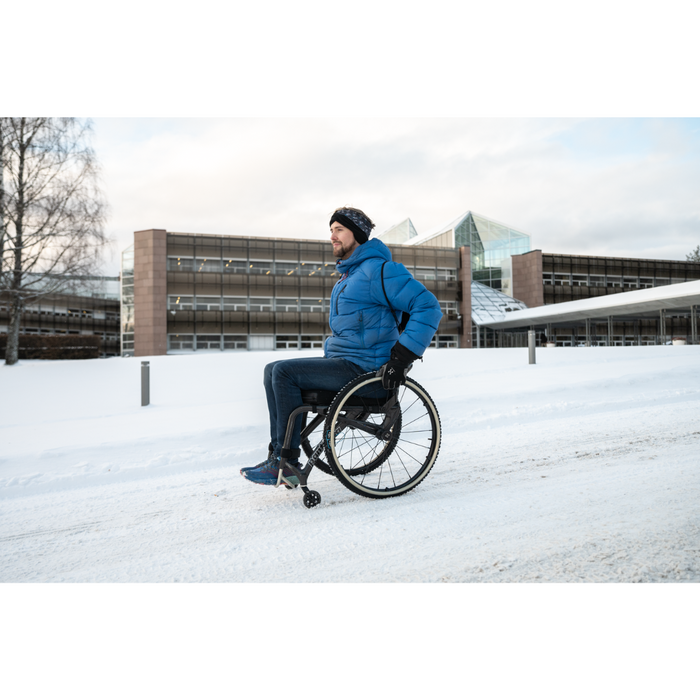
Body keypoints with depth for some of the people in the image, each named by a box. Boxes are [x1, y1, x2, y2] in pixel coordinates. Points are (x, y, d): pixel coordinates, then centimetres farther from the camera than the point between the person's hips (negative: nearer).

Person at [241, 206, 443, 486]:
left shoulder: (378, 269, -12)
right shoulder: (347, 275, 21)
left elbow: (428, 306, -19)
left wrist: (402, 358, -23)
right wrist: (331, 351, 20)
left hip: (361, 368, -10)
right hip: (340, 359, 10)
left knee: (284, 372, -19)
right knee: (272, 370, 1)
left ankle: (286, 460, -10)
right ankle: (279, 453, -4)